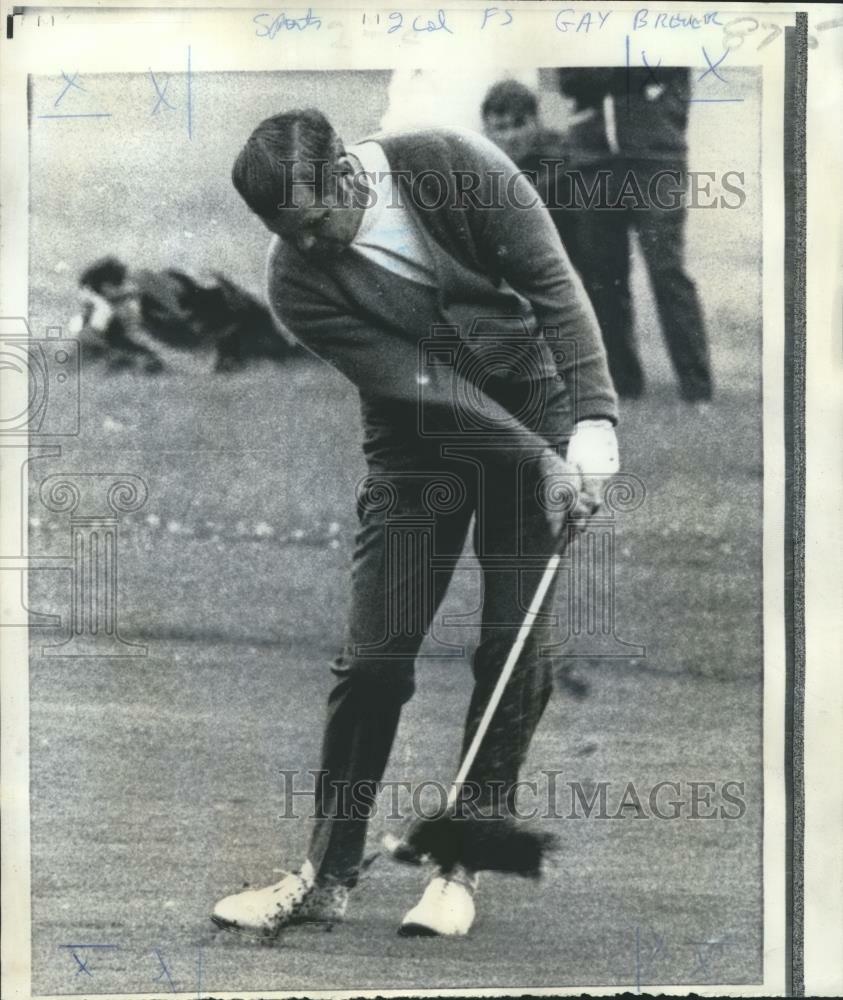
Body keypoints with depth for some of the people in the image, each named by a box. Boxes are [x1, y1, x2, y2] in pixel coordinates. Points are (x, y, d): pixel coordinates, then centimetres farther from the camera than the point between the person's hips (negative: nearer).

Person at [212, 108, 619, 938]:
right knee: (375, 653, -5)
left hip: (535, 416, 0)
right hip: (420, 439, 1)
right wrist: (540, 460, -26)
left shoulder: (450, 166, -18)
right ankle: (327, 875, 6)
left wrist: (591, 418, -27)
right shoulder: (298, 281, -16)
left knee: (517, 650, -5)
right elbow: (419, 385, -20)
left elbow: (552, 282, -17)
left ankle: (462, 868, 6)